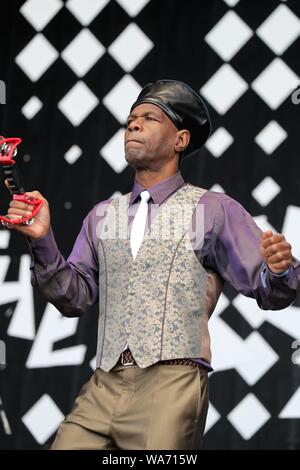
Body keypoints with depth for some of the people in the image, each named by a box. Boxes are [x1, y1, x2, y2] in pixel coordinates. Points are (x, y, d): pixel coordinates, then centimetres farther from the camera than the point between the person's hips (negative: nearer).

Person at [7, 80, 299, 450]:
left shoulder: (214, 210, 7)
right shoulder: (102, 215, 19)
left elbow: (268, 292, 4)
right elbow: (75, 297, 13)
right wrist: (43, 242, -1)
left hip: (173, 382, -4)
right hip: (105, 387, 4)